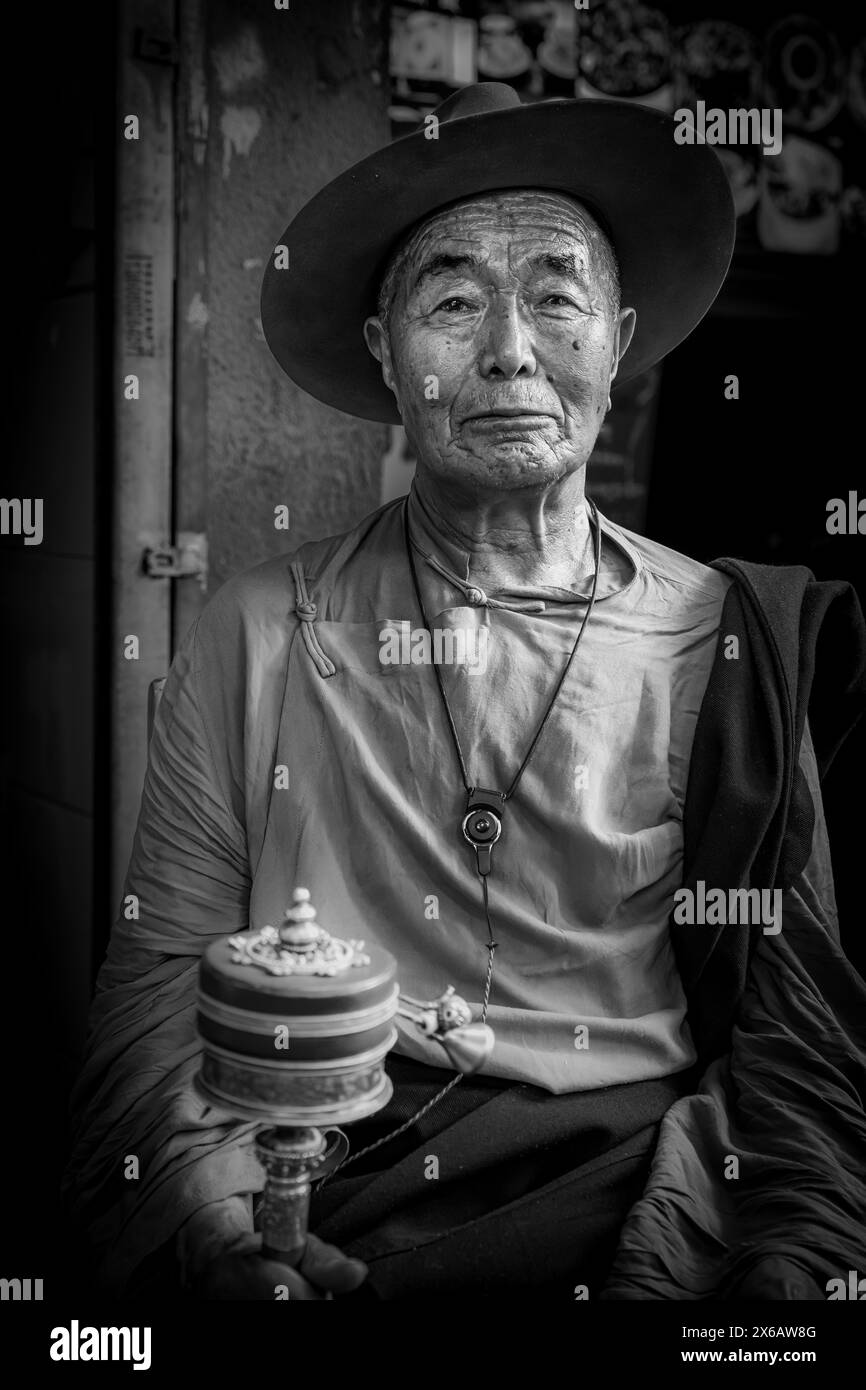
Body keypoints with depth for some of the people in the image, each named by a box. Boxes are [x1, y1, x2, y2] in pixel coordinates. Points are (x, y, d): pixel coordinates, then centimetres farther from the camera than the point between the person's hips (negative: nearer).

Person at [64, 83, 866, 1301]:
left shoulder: (727, 644, 5)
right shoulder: (257, 635, 5)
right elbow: (161, 974, 4)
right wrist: (216, 1228, -12)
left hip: (631, 1204, 1)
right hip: (311, 1200, 0)